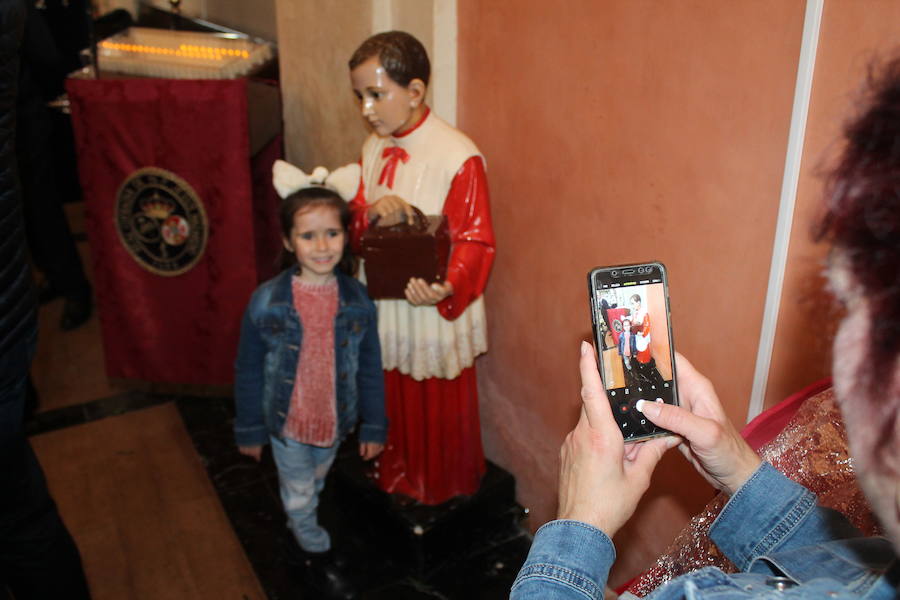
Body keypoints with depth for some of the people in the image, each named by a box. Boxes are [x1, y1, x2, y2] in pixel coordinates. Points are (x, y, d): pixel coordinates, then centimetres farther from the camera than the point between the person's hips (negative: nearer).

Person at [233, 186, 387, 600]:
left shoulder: (357, 300, -16)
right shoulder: (265, 302, -22)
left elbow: (370, 368, -6)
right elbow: (248, 372, -11)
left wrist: (374, 426, -1)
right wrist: (250, 430, -3)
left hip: (335, 421, 2)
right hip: (286, 423, -2)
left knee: (314, 485, 29)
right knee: (299, 496, 19)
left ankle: (301, 526, 59)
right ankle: (318, 555, 46)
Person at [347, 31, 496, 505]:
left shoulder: (458, 157, -20)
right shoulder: (373, 149, 3)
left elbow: (475, 240, -18)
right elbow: (352, 222, 5)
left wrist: (447, 286, -37)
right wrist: (370, 211, -20)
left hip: (436, 310, -6)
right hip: (383, 303, 6)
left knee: (439, 408, 13)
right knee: (393, 399, 22)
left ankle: (445, 493, 39)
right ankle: (397, 475, 48)